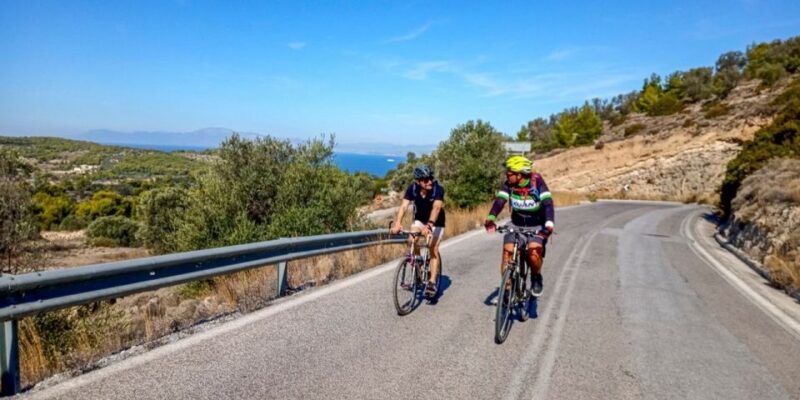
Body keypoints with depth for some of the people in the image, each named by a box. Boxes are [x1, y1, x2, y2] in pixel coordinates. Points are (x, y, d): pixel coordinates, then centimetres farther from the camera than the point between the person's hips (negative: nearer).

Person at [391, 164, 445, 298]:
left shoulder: (438, 189, -30)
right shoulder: (412, 189, -22)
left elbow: (436, 208, -45)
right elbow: (403, 206, -32)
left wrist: (429, 225, -61)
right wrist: (397, 223, -49)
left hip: (436, 222, -3)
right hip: (419, 219, 3)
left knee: (433, 249, -16)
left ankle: (432, 282, -11)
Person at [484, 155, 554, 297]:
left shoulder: (537, 182, -20)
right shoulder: (508, 184, -11)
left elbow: (547, 203, -29)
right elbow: (499, 201, -23)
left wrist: (549, 225, -45)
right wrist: (490, 219, -42)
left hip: (536, 227, -3)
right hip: (516, 226, 3)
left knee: (534, 251, -26)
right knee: (508, 251, -15)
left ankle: (537, 279, 5)